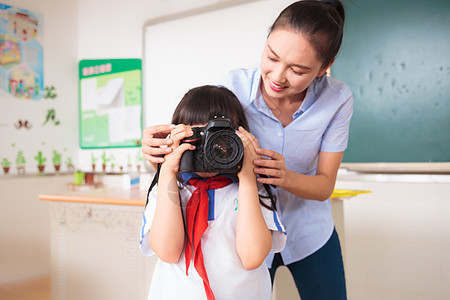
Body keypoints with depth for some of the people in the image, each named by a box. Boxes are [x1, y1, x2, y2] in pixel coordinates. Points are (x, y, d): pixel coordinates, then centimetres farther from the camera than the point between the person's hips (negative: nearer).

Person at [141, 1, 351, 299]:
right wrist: (160, 151, -37)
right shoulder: (233, 86, -24)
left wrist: (286, 178, -37)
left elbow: (325, 185, -15)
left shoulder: (337, 99, -20)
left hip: (310, 232, 2)